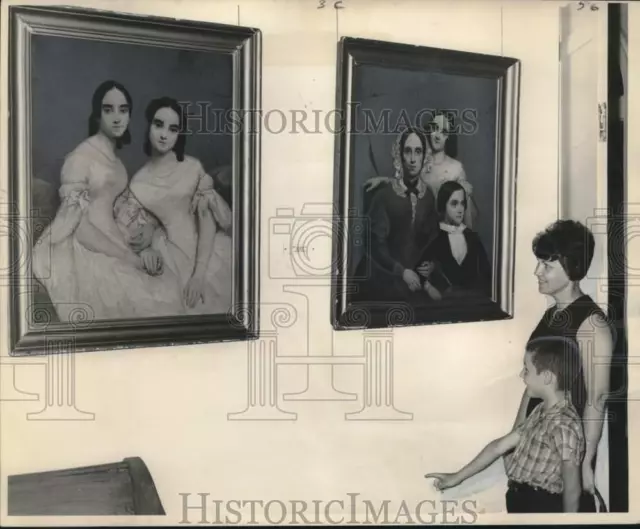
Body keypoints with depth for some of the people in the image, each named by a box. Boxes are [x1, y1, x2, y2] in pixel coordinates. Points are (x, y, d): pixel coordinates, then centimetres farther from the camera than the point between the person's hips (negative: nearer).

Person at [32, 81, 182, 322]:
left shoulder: (115, 160, 17)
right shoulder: (80, 157, -9)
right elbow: (76, 224, -16)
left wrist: (141, 249, -7)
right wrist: (128, 256, -17)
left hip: (105, 243, 7)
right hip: (78, 250, -7)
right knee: (142, 299, -25)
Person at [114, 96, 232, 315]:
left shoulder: (193, 168, 0)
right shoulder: (140, 181, 8)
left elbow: (207, 222, -7)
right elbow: (135, 234, 11)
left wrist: (199, 272, -15)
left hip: (205, 250, -1)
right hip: (172, 253, 1)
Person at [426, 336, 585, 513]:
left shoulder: (564, 424, -22)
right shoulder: (541, 411, 7)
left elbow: (572, 489, -18)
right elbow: (499, 446, 12)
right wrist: (457, 477, 16)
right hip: (521, 501, 9)